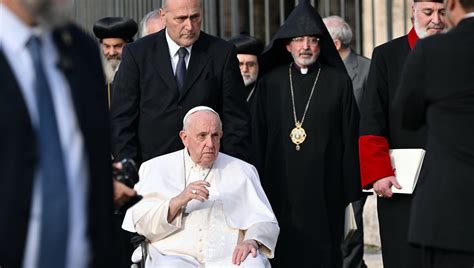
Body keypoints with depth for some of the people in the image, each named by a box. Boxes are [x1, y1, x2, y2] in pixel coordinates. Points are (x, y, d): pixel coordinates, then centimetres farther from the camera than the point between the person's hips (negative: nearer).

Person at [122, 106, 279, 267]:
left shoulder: (241, 171, 20)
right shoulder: (156, 169, 14)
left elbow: (266, 223, 14)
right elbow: (141, 224, 3)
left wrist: (252, 240, -10)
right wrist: (179, 201, -12)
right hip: (176, 255, -1)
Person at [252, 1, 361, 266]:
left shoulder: (338, 82, 4)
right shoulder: (270, 82, 8)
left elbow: (350, 138, 2)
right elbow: (258, 137, 9)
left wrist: (350, 191, -3)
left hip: (325, 192, -1)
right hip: (281, 190, 1)